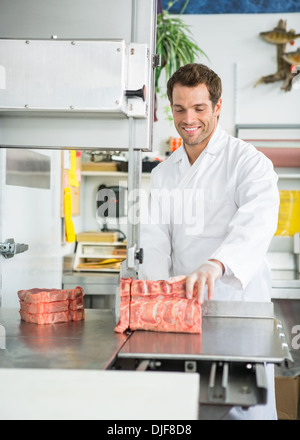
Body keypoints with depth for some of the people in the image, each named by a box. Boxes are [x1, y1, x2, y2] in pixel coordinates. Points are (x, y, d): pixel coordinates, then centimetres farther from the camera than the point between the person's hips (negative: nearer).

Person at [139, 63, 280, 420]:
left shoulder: (249, 162, -6)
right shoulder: (164, 173, 12)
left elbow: (257, 224, -25)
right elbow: (155, 240, 4)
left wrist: (215, 265, -44)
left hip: (238, 307, -4)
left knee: (246, 409, -3)